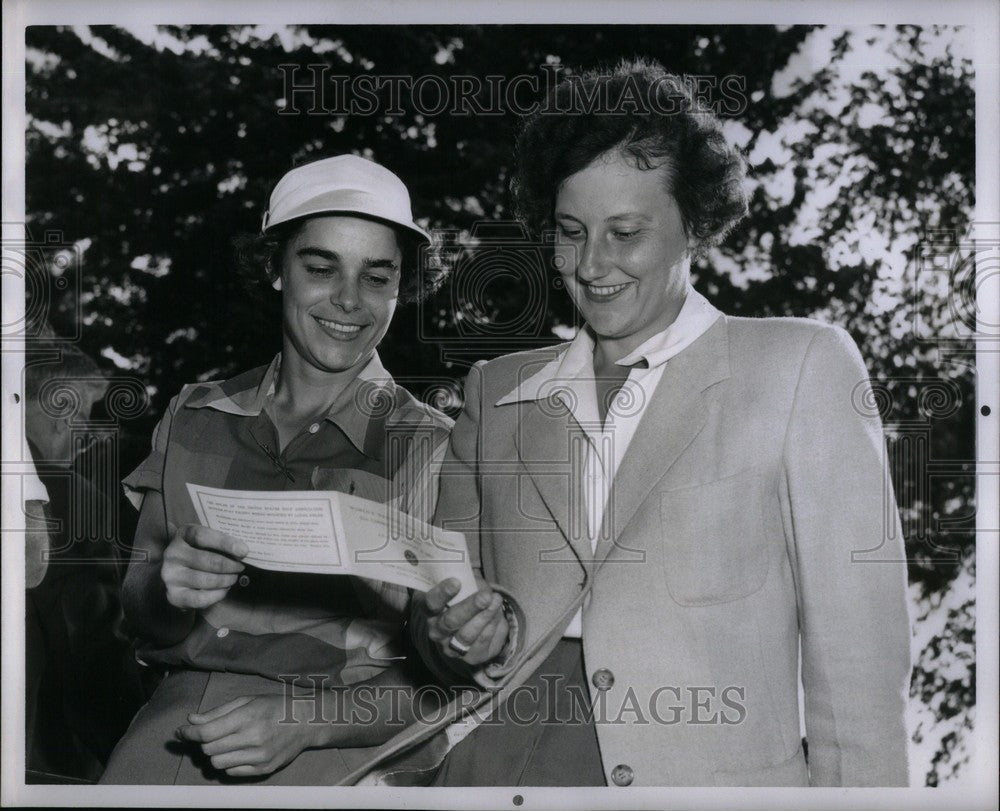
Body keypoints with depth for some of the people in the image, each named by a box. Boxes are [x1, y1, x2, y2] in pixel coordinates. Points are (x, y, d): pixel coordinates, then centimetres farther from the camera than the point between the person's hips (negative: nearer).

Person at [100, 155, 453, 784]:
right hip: (178, 721, 3)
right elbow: (140, 619, 9)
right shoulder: (193, 419, 7)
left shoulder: (434, 450, -4)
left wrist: (304, 719, -15)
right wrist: (167, 590, -13)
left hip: (335, 748, -3)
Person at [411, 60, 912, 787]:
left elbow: (857, 649, 3)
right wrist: (460, 639, 1)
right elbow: (442, 612, 21)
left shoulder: (801, 367, 6)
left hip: (715, 770, -3)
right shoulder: (496, 390, 16)